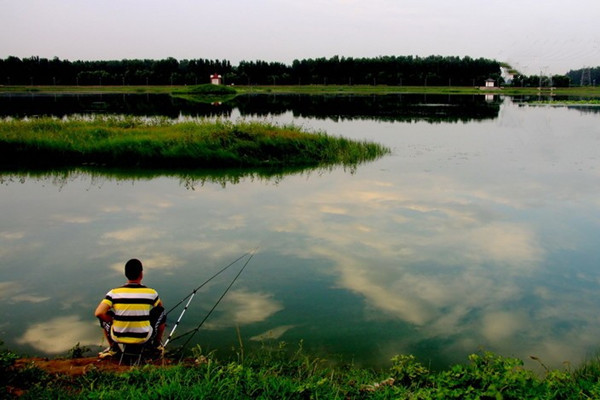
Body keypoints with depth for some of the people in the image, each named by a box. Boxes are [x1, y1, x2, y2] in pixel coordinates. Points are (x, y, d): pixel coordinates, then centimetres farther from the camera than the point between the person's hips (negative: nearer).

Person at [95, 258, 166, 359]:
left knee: (103, 316, 26)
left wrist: (113, 321, 1)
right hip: (144, 338, -1)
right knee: (161, 311, 21)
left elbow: (99, 313, -17)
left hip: (118, 338, 1)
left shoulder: (114, 293, -10)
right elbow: (160, 305, 12)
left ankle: (113, 347, 25)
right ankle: (157, 343, 34)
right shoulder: (151, 293, -9)